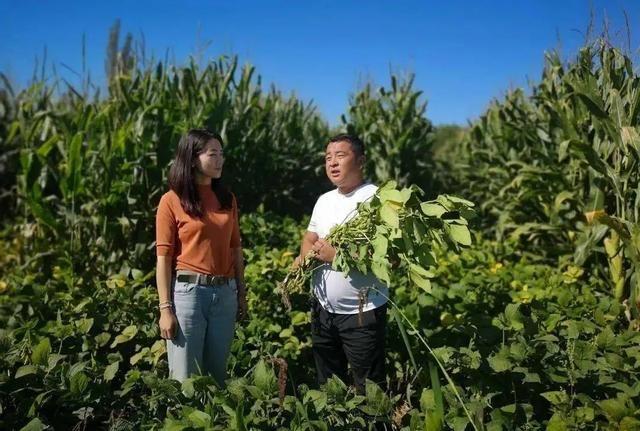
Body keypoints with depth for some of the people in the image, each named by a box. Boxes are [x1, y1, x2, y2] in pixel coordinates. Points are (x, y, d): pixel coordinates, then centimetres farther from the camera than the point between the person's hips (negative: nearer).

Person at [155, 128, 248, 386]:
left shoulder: (227, 199, 9)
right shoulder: (172, 201, -5)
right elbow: (163, 258, -7)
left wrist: (241, 294, 12)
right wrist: (165, 308, -10)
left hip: (225, 293, 5)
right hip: (187, 291, -4)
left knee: (217, 372, 14)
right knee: (185, 377, 5)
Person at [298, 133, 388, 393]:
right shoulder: (324, 200, 9)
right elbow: (309, 239, 15)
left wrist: (337, 255, -24)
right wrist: (304, 259, -8)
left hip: (362, 312, -7)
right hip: (323, 309, 7)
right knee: (327, 385, 22)